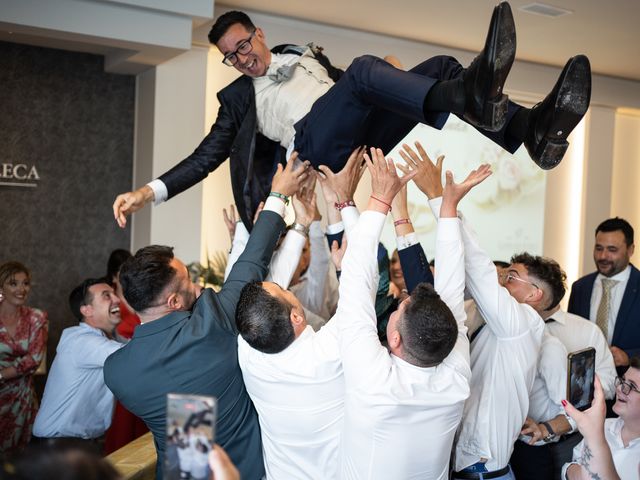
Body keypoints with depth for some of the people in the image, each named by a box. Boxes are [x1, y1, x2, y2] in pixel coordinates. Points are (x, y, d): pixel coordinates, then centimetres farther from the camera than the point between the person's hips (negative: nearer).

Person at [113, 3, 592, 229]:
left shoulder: (303, 53, 32)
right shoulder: (238, 96, 21)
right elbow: (206, 157, 14)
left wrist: (390, 80, 15)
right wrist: (149, 191, 2)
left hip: (363, 133, 5)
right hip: (313, 142, -5)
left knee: (440, 67, -14)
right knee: (364, 66, -32)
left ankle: (533, 127, -34)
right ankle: (471, 97, -57)